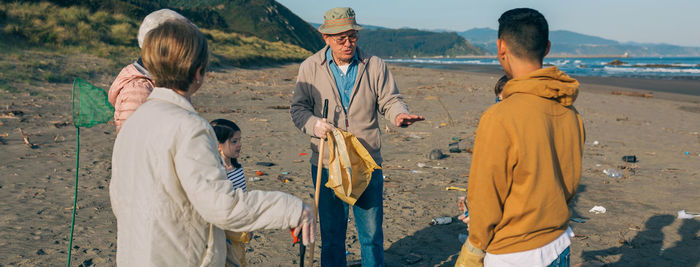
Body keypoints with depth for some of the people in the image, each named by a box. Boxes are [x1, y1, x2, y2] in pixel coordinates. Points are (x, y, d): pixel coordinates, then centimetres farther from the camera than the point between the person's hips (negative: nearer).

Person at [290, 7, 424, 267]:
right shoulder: (310, 68, 1)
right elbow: (298, 108, 4)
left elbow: (389, 100, 2)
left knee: (372, 232, 10)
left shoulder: (375, 65, 2)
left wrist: (400, 114, -21)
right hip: (327, 164, 0)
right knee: (331, 231, 12)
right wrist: (314, 124, -17)